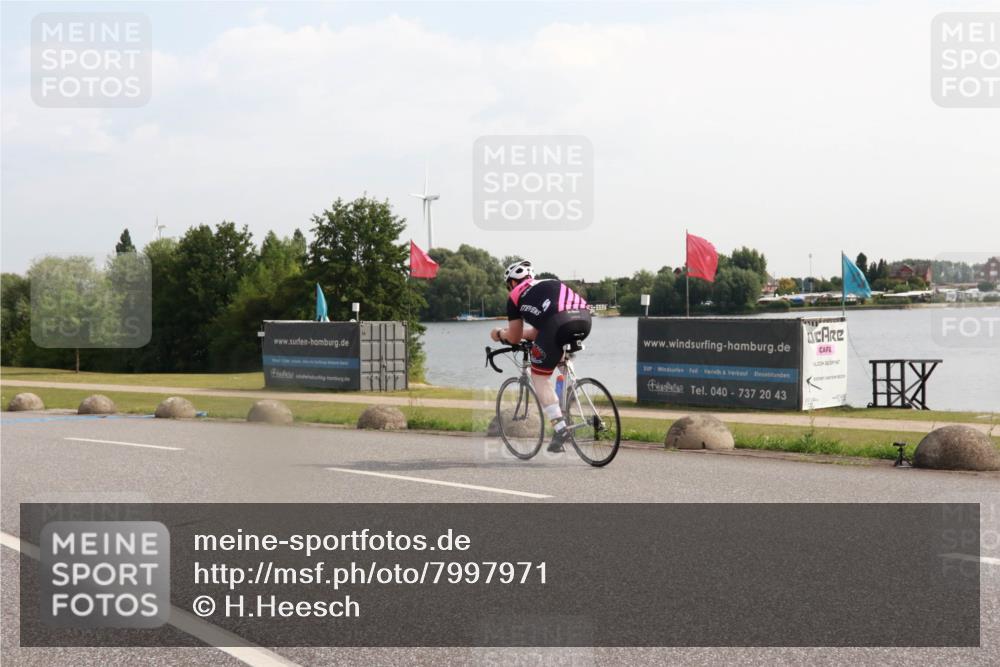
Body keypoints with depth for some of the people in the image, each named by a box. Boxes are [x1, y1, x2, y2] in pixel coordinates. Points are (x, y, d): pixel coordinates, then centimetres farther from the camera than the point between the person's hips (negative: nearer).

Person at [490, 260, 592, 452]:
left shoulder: (515, 296, 22)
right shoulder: (552, 284, 38)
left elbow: (514, 338, 25)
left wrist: (501, 333, 45)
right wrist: (516, 331, 56)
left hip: (558, 324, -6)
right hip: (585, 319, 6)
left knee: (540, 377, 9)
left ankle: (560, 428, -4)